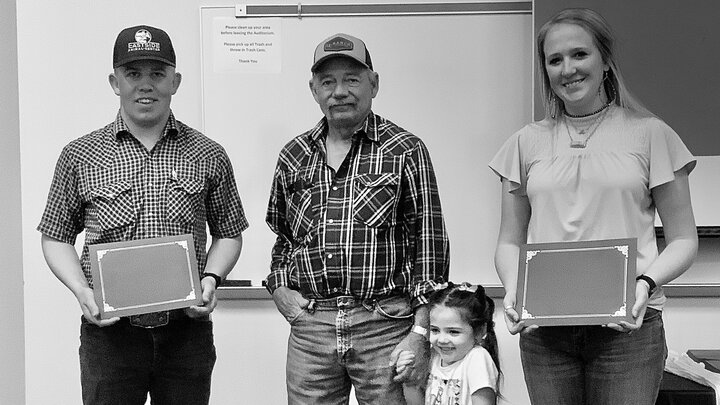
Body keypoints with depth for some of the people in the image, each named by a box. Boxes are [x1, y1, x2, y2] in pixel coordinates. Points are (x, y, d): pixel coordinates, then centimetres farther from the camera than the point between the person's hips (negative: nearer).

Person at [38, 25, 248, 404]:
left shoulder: (208, 156, 4)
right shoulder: (80, 156, 2)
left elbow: (228, 233, 12)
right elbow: (56, 236, 8)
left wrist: (211, 279, -6)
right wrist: (82, 291, -8)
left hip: (187, 330, 1)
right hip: (108, 332, -1)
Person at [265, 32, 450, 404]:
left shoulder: (405, 151, -1)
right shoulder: (293, 156, 11)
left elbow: (429, 243, -5)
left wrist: (419, 333, -10)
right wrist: (279, 285, 5)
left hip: (385, 325, -3)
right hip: (308, 326, 3)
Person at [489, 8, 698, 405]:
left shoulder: (650, 134, 5)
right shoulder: (527, 143, 12)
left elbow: (683, 239, 5)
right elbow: (510, 241, 14)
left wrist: (647, 282, -13)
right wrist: (513, 289, -6)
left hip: (626, 327, -2)